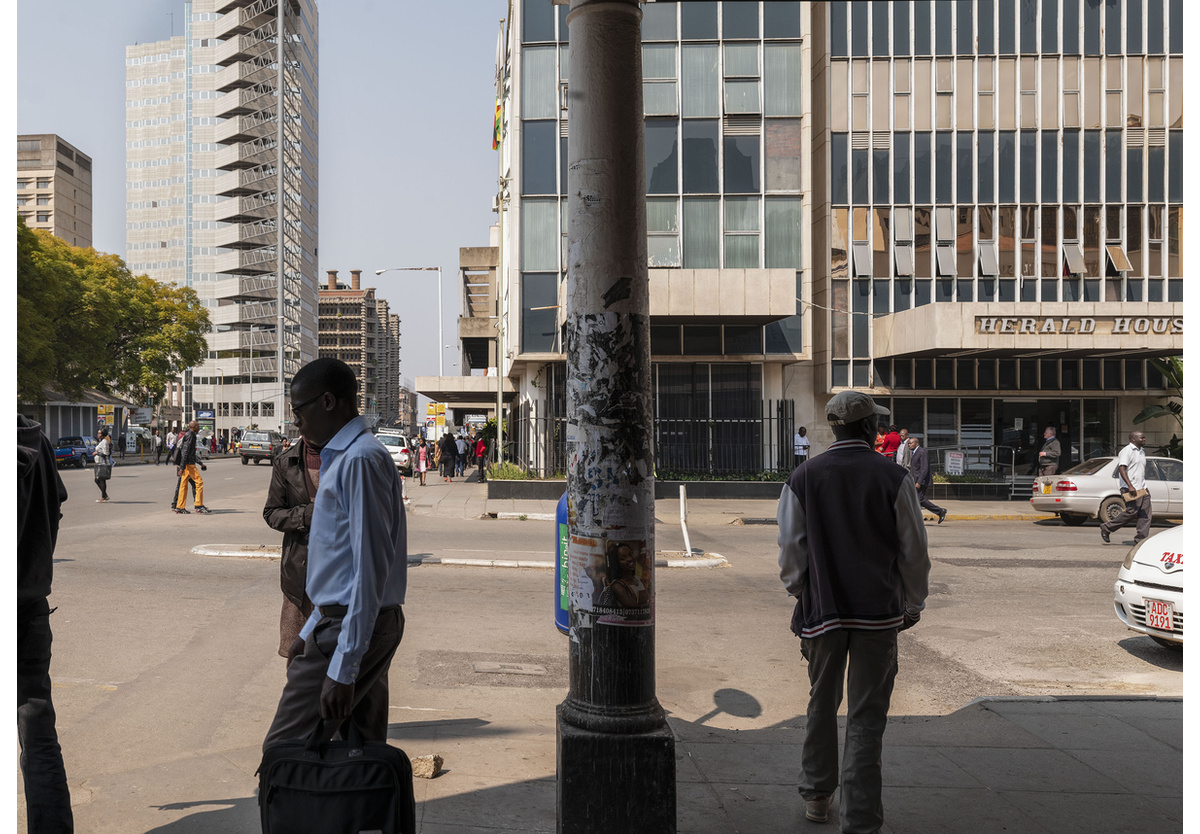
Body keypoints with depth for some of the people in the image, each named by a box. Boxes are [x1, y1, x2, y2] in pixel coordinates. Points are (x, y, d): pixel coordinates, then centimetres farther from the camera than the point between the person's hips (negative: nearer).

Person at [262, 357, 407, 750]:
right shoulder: (341, 457, 17)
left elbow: (370, 566, -22)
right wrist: (310, 631, 23)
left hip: (354, 628, -10)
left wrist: (343, 667, -23)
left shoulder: (361, 459, -16)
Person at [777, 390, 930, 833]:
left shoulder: (803, 479, -2)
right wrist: (914, 604, 12)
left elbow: (790, 551, 2)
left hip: (822, 609, 2)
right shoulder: (894, 478, -5)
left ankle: (816, 795, 33)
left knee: (822, 703, 19)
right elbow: (913, 549, 0)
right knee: (866, 717, 3)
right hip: (879, 613, -1)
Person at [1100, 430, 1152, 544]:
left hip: (1142, 489, 9)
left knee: (1146, 514, 0)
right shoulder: (1127, 451, -9)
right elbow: (1121, 468, -19)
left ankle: (1140, 539, 2)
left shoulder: (1142, 452, 20)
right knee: (1131, 512, -12)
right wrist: (1130, 486, -27)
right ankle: (1106, 528, 2)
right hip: (1131, 490, -9)